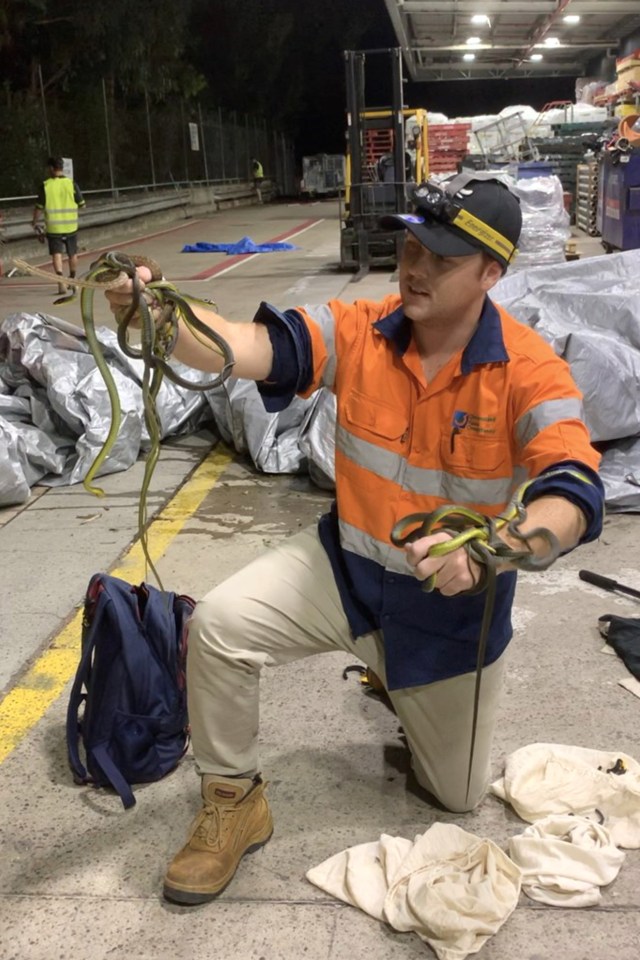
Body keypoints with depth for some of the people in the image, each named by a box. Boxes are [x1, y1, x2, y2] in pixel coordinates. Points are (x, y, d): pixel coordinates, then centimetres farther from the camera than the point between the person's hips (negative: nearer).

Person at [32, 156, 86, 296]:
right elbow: (81, 204, 0)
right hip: (70, 226, 2)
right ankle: (72, 280, 32)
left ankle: (61, 280, -23)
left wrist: (35, 223, 10)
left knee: (57, 254, -3)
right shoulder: (71, 184, -5)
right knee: (72, 254, 18)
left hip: (53, 227, -2)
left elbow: (39, 207, -4)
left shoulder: (45, 186, -7)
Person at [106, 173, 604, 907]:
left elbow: (573, 498, -35)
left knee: (457, 795, 16)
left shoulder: (528, 370, -23)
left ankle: (408, 691, 50)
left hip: (454, 605, -1)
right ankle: (233, 804, 3)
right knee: (219, 624, -23)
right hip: (348, 568, 1)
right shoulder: (359, 331, -16)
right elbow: (247, 348, -31)